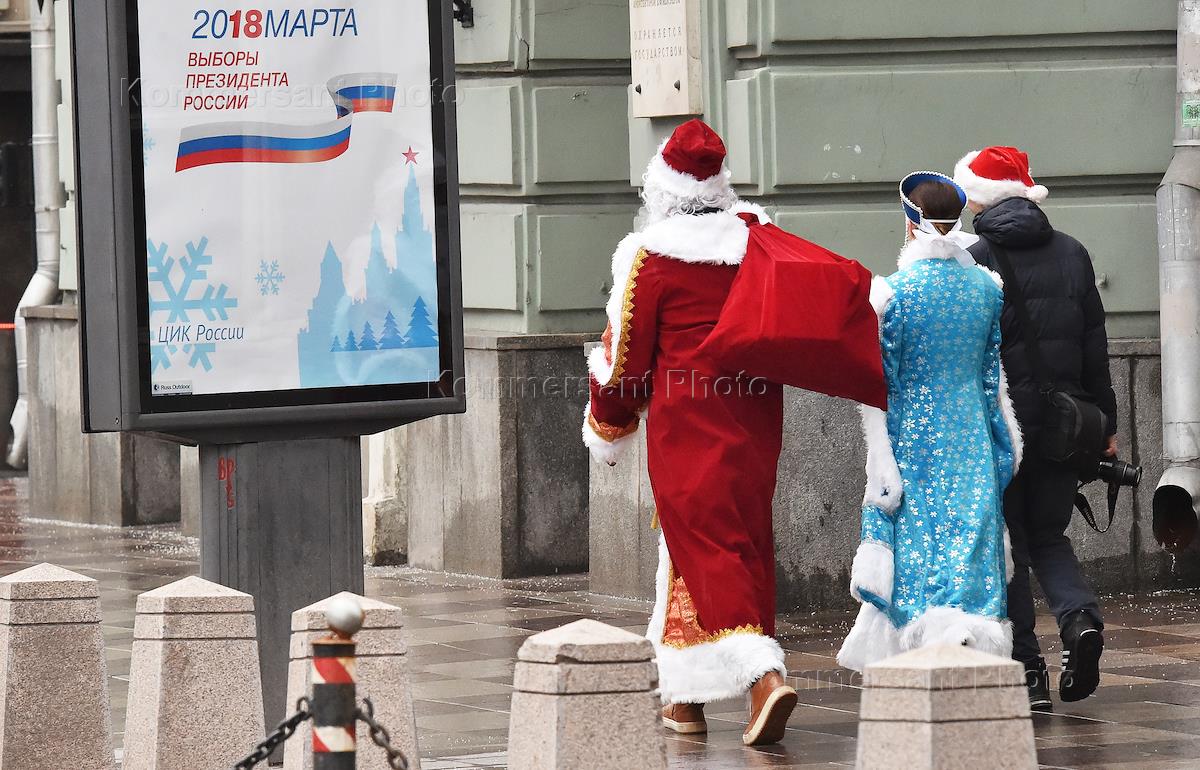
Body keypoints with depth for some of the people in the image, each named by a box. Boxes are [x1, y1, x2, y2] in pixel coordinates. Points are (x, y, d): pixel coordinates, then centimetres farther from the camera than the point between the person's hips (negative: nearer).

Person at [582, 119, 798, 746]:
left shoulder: (652, 256, -10)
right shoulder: (757, 239, 4)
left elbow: (627, 354, -3)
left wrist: (607, 426, 10)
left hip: (686, 426, -6)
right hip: (754, 425, 6)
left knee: (704, 549, -4)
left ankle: (764, 675, -20)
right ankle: (687, 695, 18)